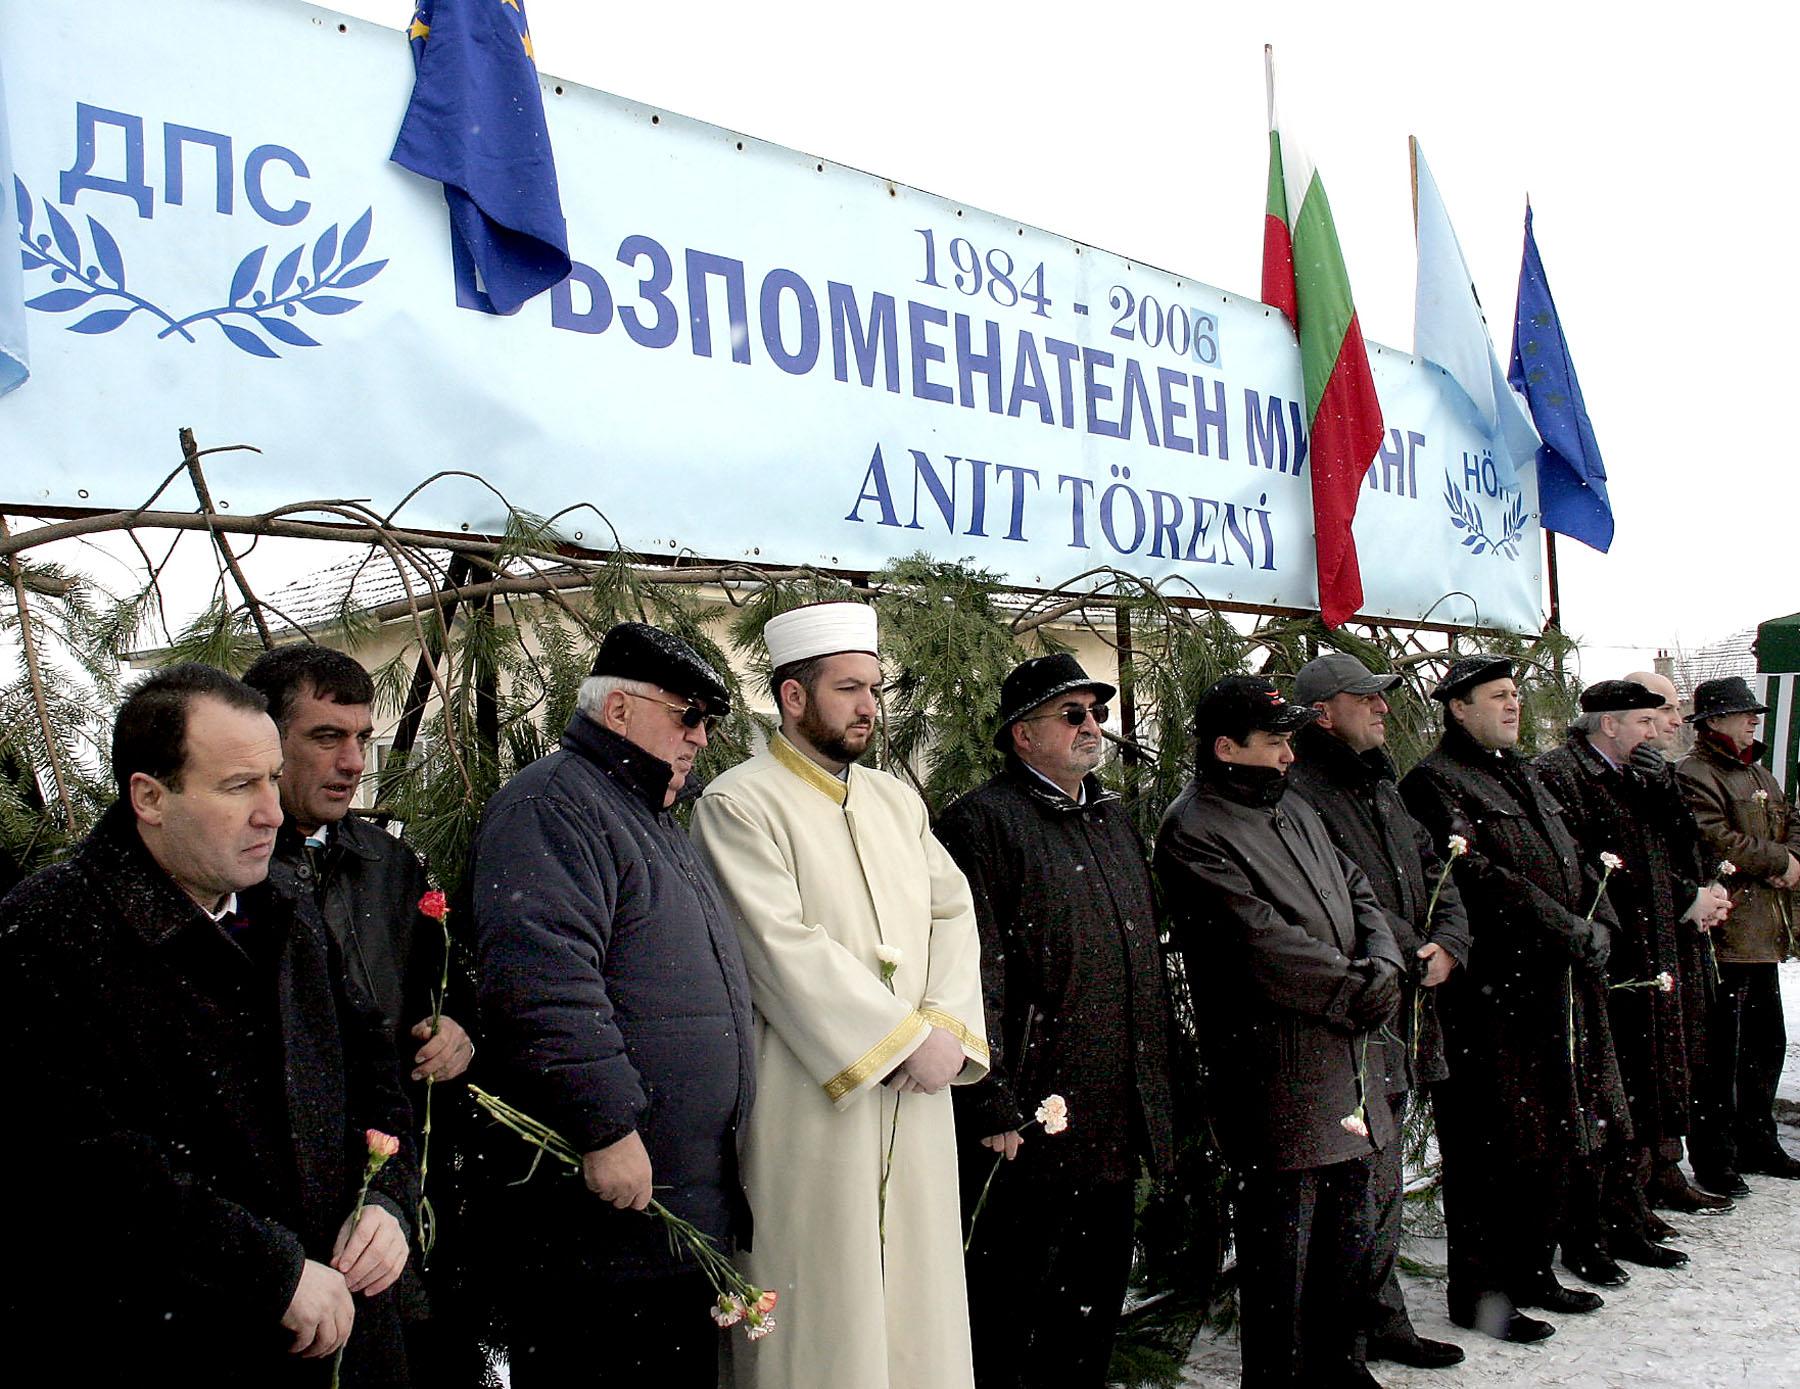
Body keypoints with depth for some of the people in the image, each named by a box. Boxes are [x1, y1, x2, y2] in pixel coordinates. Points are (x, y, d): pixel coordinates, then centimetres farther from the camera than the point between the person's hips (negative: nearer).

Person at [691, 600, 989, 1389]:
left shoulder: (896, 800, 15)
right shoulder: (740, 804, -7)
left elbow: (953, 912, 11)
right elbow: (784, 947, -15)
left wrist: (947, 1025, -7)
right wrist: (903, 1039, -15)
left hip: (915, 1092, 6)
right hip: (815, 1100, -6)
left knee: (916, 1297, 10)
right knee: (827, 1312, 0)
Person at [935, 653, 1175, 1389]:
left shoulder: (1114, 818, 16)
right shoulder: (982, 823, -10)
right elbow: (974, 975, -16)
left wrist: (1154, 1092, 19)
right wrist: (991, 1107, -19)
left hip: (1118, 1126, 8)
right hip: (1030, 1130, -8)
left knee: (1095, 1304, 18)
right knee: (1008, 1320, 4)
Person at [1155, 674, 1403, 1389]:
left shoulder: (1295, 811, 16)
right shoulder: (1193, 831, -13)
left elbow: (1360, 896, 15)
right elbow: (1265, 943, -20)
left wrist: (1385, 970, -5)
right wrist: (1361, 990, -13)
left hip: (1347, 1058, 9)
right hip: (1275, 1071, -9)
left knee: (1348, 1228, 18)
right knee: (1282, 1243, 0)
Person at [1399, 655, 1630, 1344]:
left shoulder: (1521, 776, 20)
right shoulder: (1435, 783, -10)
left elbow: (1574, 863, 18)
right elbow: (1478, 879, -20)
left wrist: (1598, 924, -1)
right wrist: (1569, 933, -18)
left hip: (1559, 989, 9)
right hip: (1493, 996, -9)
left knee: (1552, 1138, 16)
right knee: (1493, 1150, -2)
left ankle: (1531, 1272, 30)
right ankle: (1479, 1294, 9)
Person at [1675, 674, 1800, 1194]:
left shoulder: (1757, 774, 20)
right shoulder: (1693, 775, -12)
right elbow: (1717, 844, -22)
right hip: (1723, 932, -10)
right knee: (1720, 1050, -5)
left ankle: (1755, 1141, 32)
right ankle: (1712, 1158, 3)